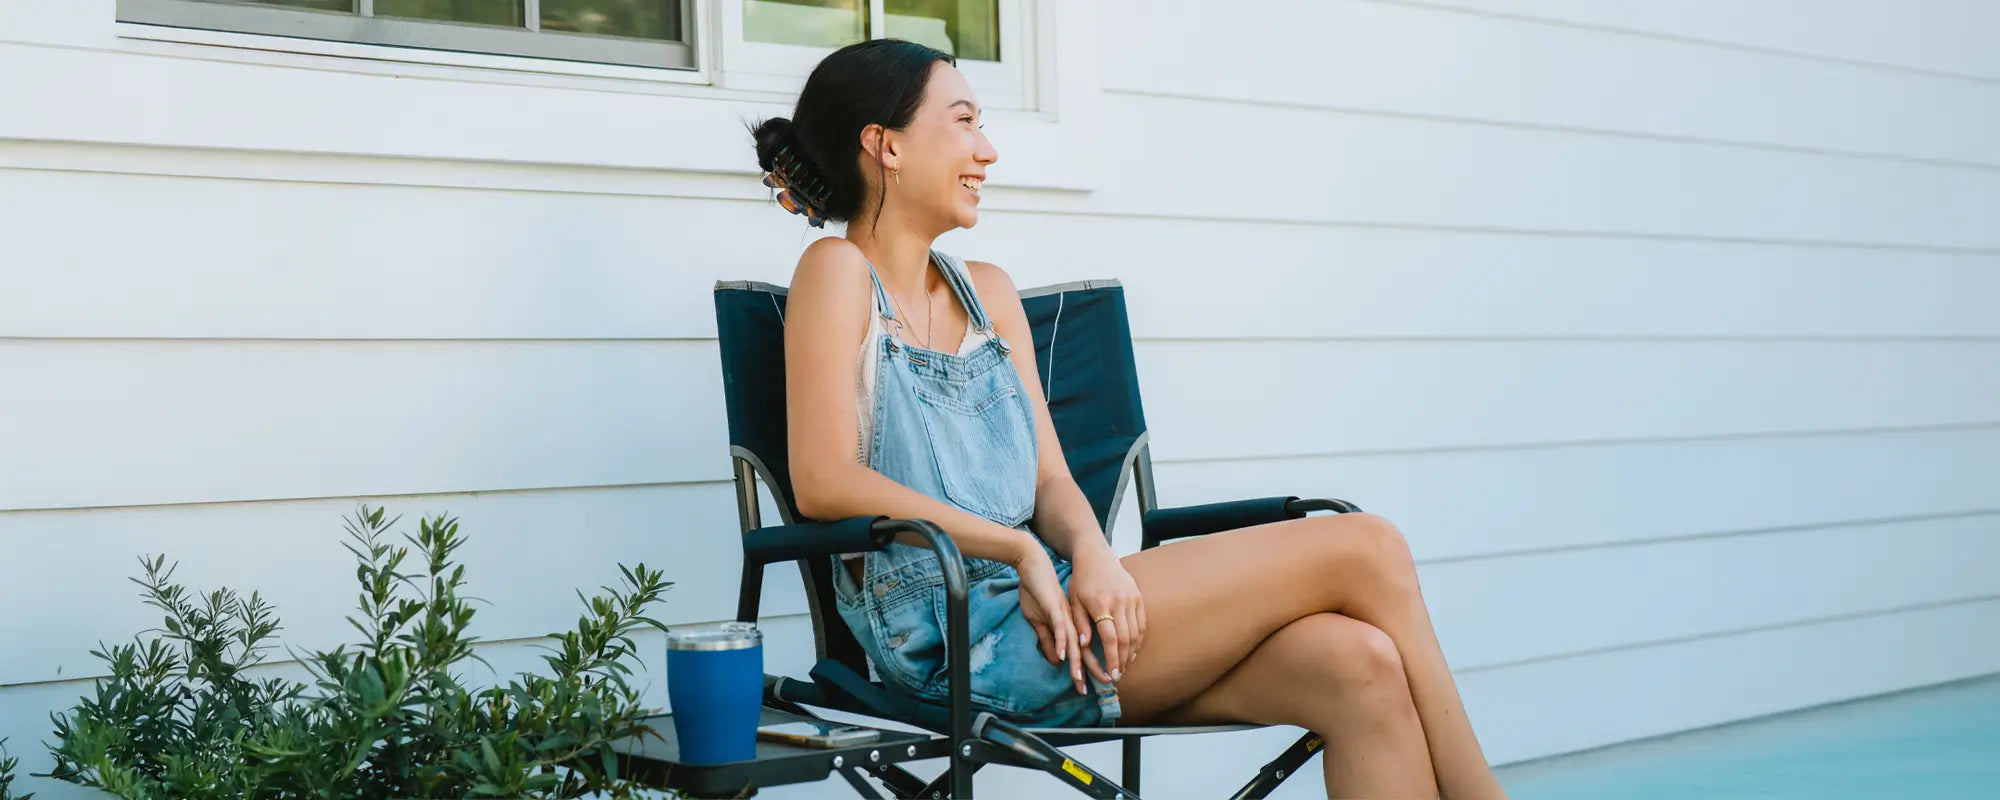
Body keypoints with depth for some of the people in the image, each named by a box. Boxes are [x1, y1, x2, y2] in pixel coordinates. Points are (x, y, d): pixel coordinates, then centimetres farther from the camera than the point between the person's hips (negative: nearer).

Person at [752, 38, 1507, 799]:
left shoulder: (987, 292, 20)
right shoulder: (837, 272, 0)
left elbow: (1050, 480, 13)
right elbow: (824, 483, -12)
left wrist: (1091, 555, -10)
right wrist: (1022, 548, -15)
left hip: (1043, 608, 7)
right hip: (950, 631, -7)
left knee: (1360, 666, -18)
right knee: (1366, 550, -13)